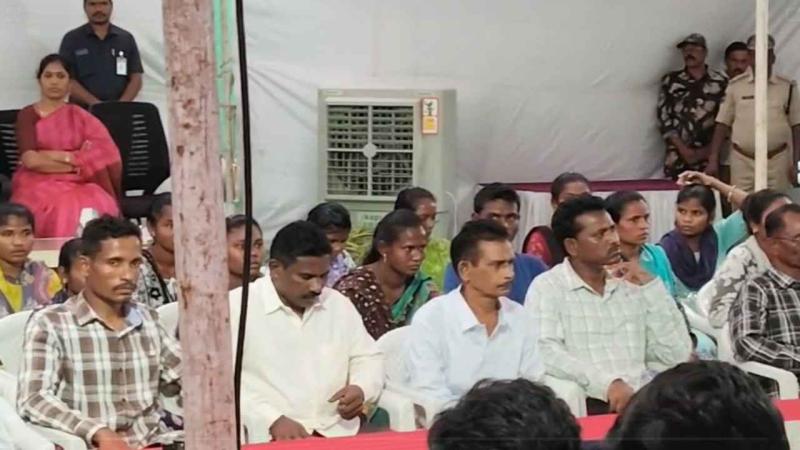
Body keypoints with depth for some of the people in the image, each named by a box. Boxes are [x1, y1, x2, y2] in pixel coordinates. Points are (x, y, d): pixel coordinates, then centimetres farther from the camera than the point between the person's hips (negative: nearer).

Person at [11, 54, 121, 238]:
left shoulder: (79, 116, 14)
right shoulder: (27, 115, 6)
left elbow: (105, 156, -1)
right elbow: (30, 160, -9)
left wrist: (49, 155, -8)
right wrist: (75, 160, -4)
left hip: (78, 184, 2)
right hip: (39, 185, -2)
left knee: (97, 208, -33)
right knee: (65, 210, -36)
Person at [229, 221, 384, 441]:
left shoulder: (339, 304, 14)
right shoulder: (236, 307, -3)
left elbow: (368, 357, 23)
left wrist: (361, 388, 1)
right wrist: (273, 421, -19)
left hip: (336, 431, 4)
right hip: (267, 435, -3)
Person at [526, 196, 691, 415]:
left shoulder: (634, 285, 15)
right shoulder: (547, 288, 1)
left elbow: (676, 355, 8)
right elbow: (544, 352, -16)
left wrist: (651, 286, 3)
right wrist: (607, 383, -26)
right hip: (585, 405, -4)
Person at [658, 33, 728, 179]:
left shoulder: (720, 83, 6)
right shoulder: (670, 81, 8)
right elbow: (664, 118, 4)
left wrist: (707, 150, -5)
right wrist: (683, 149, -6)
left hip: (709, 159, -1)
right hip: (677, 160, 1)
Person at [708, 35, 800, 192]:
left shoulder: (787, 87, 5)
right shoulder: (736, 85, 5)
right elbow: (722, 124, 6)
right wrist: (713, 159, 1)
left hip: (777, 161, 0)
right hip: (742, 161, 0)